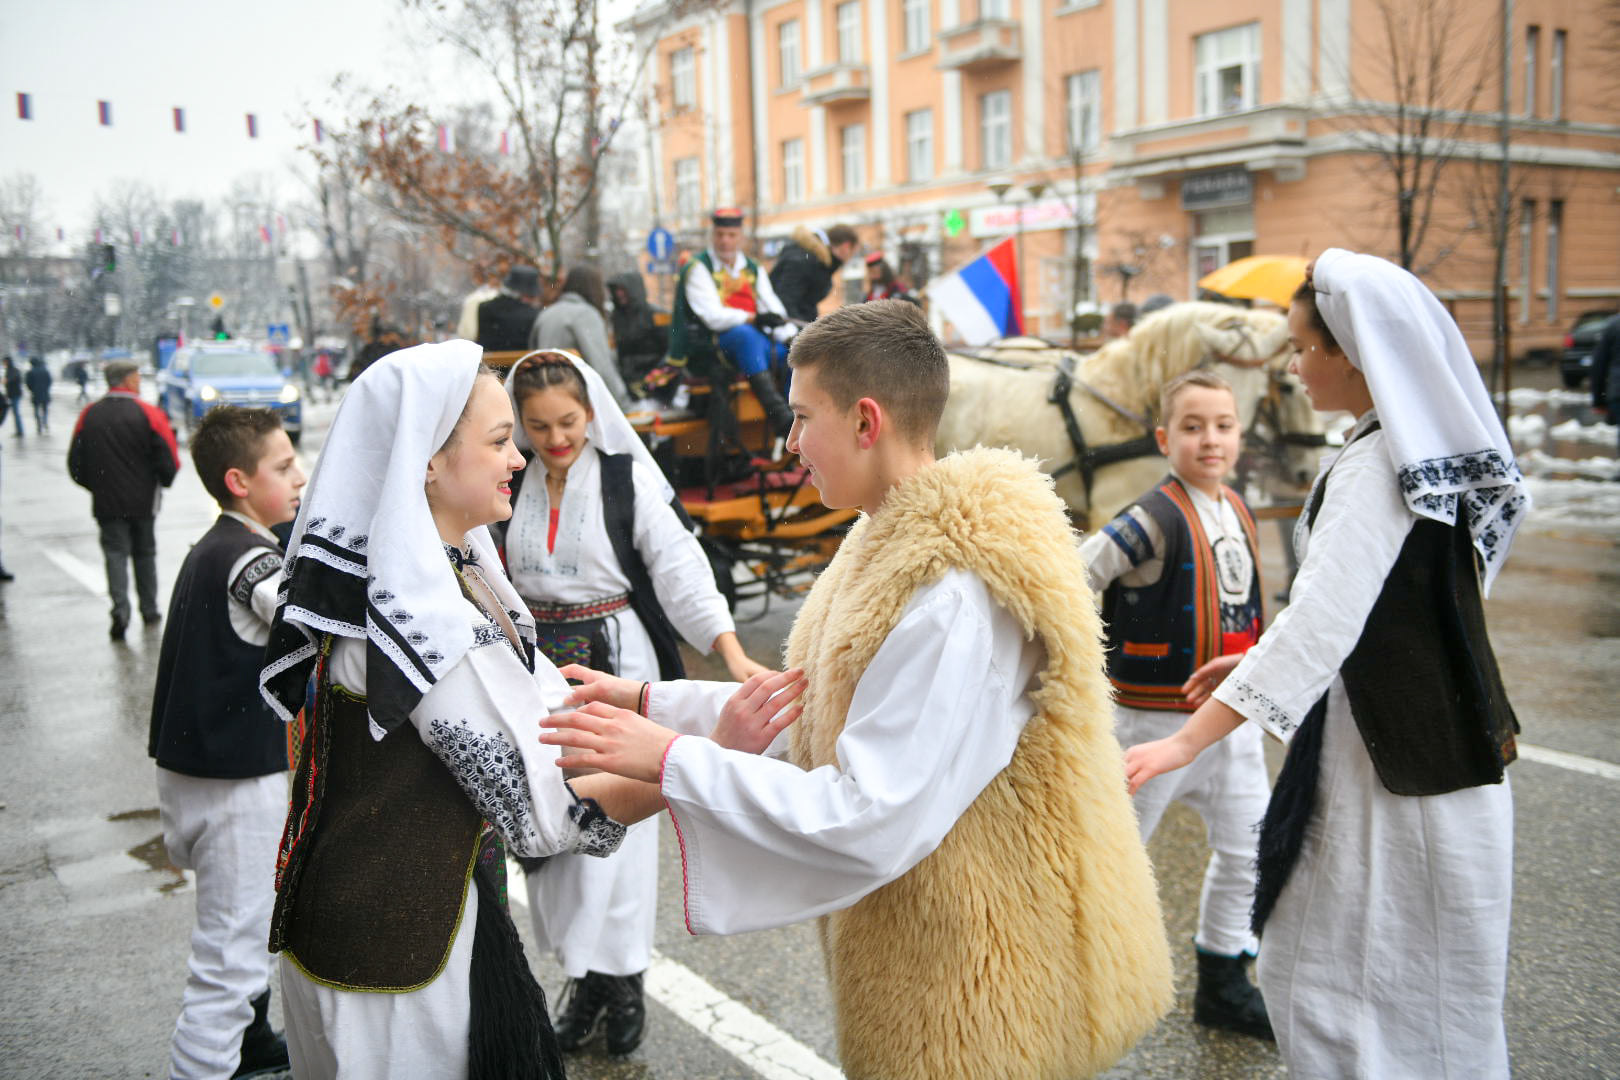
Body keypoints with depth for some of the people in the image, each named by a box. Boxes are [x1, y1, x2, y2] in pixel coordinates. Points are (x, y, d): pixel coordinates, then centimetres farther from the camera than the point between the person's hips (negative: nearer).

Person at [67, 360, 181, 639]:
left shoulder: (89, 415, 0)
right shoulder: (149, 414, -10)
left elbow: (76, 463, 4)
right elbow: (169, 461, -12)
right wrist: (163, 481, 9)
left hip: (106, 502, 1)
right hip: (143, 500, -1)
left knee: (115, 553, 3)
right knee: (145, 553, 14)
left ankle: (120, 610, -14)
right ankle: (149, 611, 21)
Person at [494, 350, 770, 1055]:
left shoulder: (627, 479, -7)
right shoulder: (510, 486, 5)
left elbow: (678, 566, -13)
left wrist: (732, 652, -24)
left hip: (617, 660, -4)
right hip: (540, 668, 4)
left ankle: (621, 978, 16)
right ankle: (582, 975, 22)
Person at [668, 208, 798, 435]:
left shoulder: (753, 269, 18)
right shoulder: (698, 268, -1)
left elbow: (773, 308, 9)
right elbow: (713, 317, -13)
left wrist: (790, 337, -10)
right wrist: (753, 318, -26)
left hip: (755, 342, 6)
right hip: (708, 345, -6)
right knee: (745, 334, -37)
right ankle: (778, 415, -49)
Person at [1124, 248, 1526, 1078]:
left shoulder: (1374, 469, -20)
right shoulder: (1421, 451, 9)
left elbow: (1319, 625, -28)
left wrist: (1187, 741, -28)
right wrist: (1259, 663, 18)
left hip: (1397, 768, -9)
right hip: (1425, 749, 9)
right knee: (1307, 967, 19)